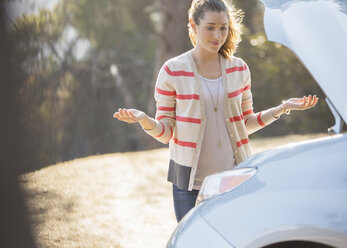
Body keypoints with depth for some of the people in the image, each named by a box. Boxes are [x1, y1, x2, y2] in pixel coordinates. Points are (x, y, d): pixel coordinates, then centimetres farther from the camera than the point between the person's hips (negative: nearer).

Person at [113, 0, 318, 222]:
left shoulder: (239, 69, 6)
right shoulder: (173, 71, -4)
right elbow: (165, 132, -3)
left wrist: (282, 109, 1)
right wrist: (144, 120, -23)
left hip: (233, 178, 2)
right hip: (190, 181, -2)